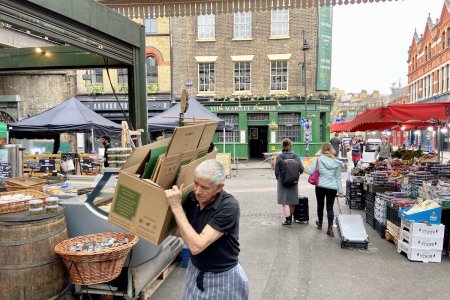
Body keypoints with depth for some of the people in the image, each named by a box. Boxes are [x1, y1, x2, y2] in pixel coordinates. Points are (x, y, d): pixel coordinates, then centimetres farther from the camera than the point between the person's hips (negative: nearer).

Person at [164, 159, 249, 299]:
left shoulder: (228, 206, -28)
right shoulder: (192, 198, -11)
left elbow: (196, 246, -32)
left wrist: (176, 207, -33)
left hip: (224, 277, -5)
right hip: (195, 271, 5)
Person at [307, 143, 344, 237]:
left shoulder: (318, 159, -8)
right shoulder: (336, 162, -2)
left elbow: (310, 171, -10)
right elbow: (338, 178, 3)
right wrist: (340, 190, 9)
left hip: (320, 186, 0)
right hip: (332, 188, 0)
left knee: (320, 205, 18)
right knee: (330, 208, 6)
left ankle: (320, 223, 37)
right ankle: (330, 228, -2)